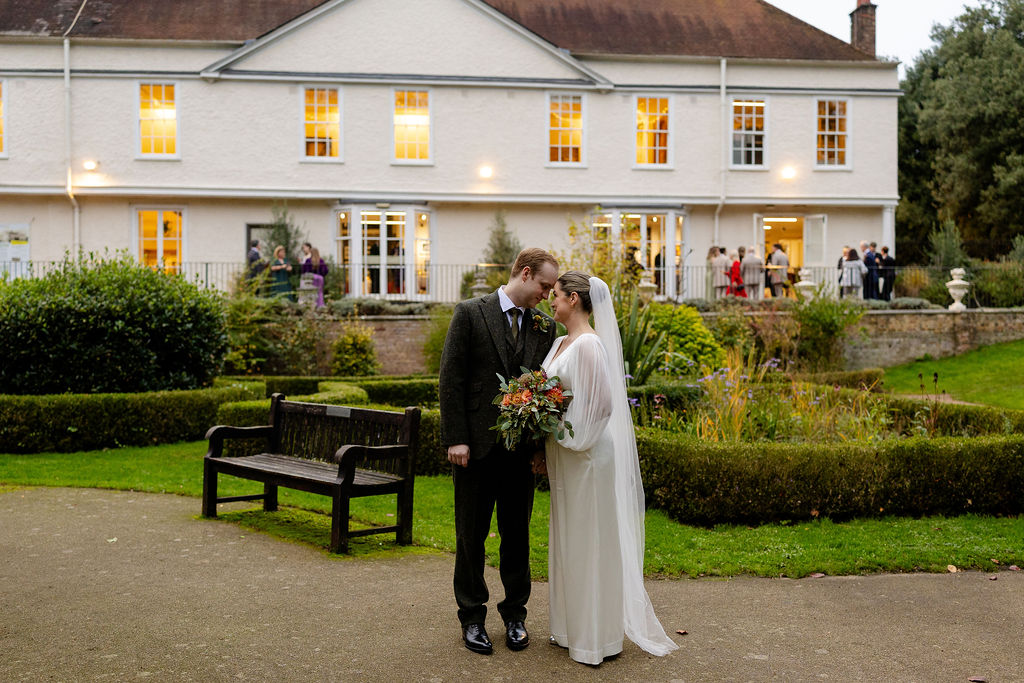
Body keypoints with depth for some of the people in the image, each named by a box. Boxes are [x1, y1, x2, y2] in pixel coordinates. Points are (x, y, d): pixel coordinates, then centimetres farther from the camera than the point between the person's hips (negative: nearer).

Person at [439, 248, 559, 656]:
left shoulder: (545, 326, 7)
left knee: (517, 535, 12)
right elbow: (451, 379, -7)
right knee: (471, 535, 8)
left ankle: (515, 615, 26)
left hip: (521, 449, 3)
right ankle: (472, 618, 21)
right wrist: (455, 439, -12)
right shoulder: (470, 314, -4)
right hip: (477, 446, -3)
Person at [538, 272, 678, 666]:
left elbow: (601, 404, -21)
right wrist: (546, 452, 13)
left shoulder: (589, 345, -17)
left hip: (586, 455, -9)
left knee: (590, 541, 0)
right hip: (563, 456, 9)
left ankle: (597, 636, 11)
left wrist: (565, 437, -13)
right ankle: (572, 626, 28)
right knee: (566, 540, 16)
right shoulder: (561, 342, 11)